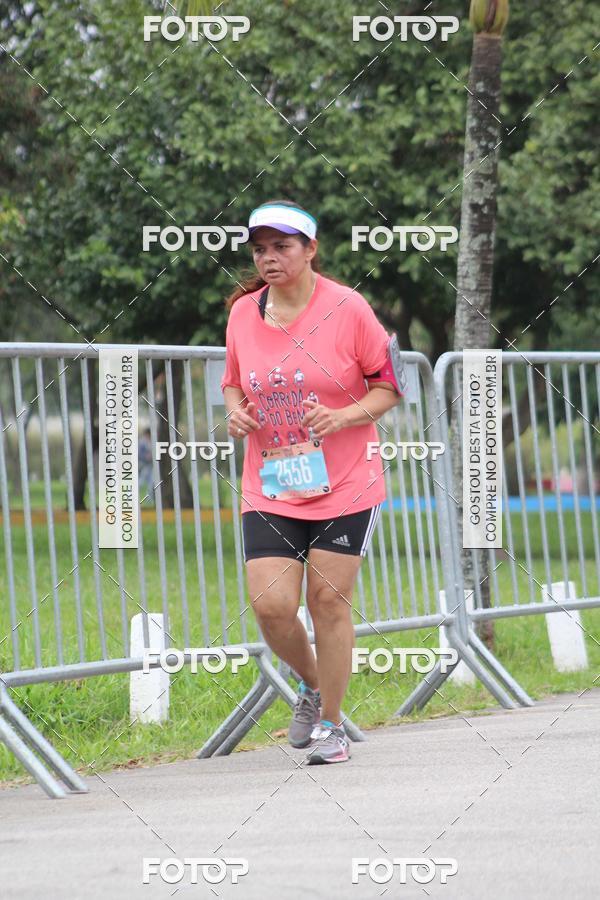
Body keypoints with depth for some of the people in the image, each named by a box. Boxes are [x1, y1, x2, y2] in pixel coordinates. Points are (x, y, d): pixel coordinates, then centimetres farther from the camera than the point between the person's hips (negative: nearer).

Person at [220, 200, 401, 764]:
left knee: (328, 602, -2)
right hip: (269, 490, 3)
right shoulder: (243, 313, 3)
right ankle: (311, 685, 22)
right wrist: (235, 412, -3)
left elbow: (388, 386, -1)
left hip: (345, 486, -3)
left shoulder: (346, 308, -8)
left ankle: (330, 724, 15)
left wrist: (344, 417, -18)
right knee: (271, 605, -8)